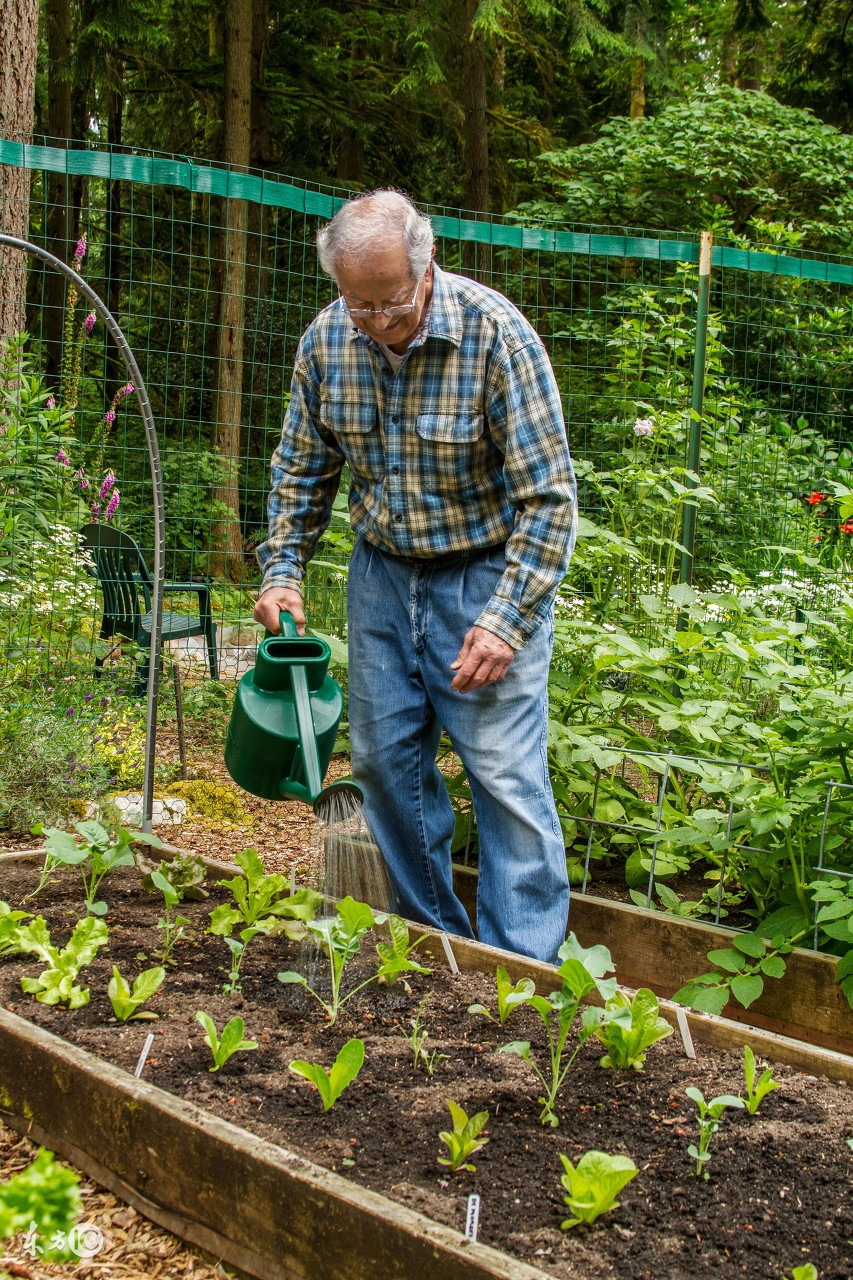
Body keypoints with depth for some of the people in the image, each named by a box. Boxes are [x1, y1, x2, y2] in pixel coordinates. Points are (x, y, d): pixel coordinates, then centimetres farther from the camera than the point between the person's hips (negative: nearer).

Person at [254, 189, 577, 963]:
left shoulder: (496, 334, -22)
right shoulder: (325, 341, -7)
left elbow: (548, 496, -19)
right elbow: (302, 469, 10)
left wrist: (505, 621, -23)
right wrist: (282, 570, -1)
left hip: (488, 573, -5)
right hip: (383, 573, 5)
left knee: (506, 774, -8)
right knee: (386, 758, 9)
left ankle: (525, 971, 1)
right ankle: (433, 937, 24)